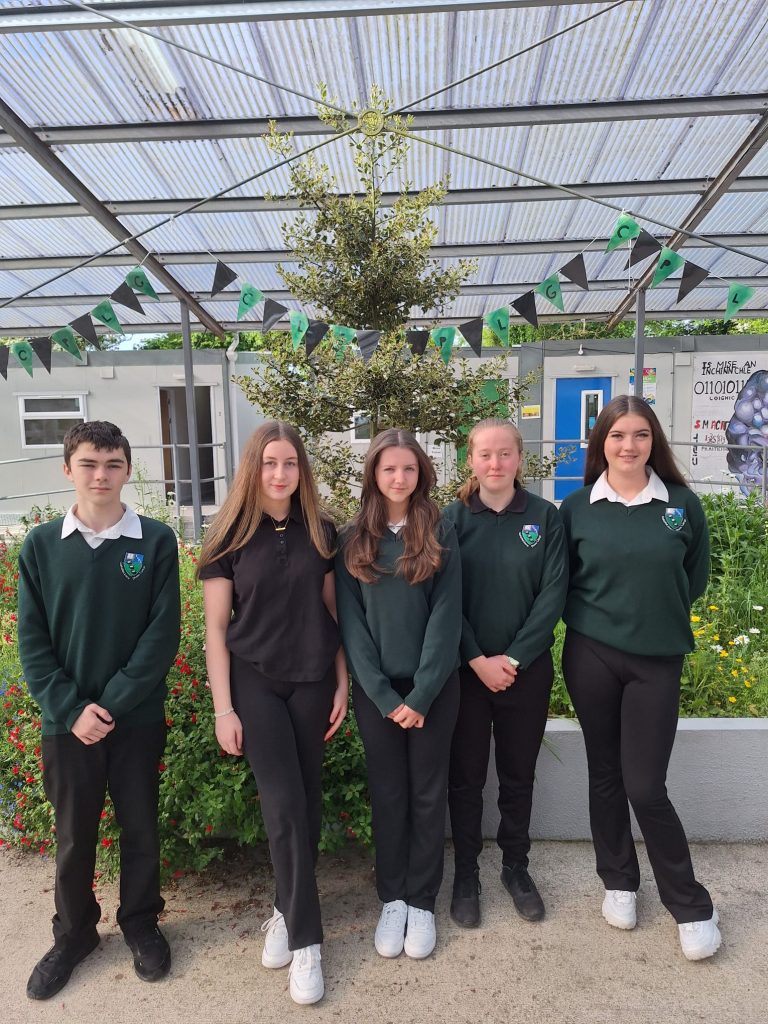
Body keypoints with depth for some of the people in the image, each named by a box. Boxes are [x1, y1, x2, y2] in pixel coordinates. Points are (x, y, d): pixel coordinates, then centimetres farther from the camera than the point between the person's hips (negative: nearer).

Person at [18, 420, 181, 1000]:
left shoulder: (156, 541, -6)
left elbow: (163, 633, -9)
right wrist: (72, 708, -12)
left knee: (141, 828, 14)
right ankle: (73, 933, 39)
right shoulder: (41, 545, -1)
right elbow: (31, 641, -2)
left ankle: (141, 924, 37)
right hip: (66, 721, 1)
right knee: (74, 835, 16)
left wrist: (112, 703, -14)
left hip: (138, 718, -1)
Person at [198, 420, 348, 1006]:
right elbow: (216, 627, -4)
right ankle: (305, 939, 12)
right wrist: (223, 707, -7)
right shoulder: (230, 535, -5)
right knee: (284, 803, -5)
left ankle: (287, 909, 32)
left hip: (312, 680, 2)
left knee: (307, 802, 9)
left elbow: (332, 612, 7)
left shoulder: (321, 531, 1)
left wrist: (343, 682, 4)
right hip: (255, 679, -2)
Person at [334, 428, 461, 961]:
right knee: (388, 794, 12)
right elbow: (351, 621, -3)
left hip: (433, 686, -1)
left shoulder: (440, 534, -3)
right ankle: (392, 899, 29)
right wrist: (383, 695, -9)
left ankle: (422, 902, 27)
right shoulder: (353, 539, 1)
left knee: (428, 794, 10)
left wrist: (421, 694, -13)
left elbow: (446, 617, -8)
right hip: (375, 688, 1)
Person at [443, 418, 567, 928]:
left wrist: (512, 659, -12)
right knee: (466, 775, 11)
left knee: (519, 774, 16)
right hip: (465, 669, 0)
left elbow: (554, 594, -7)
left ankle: (516, 866, 37)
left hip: (527, 670, 1)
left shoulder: (546, 516, -3)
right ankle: (466, 872, 31)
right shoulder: (453, 518, -4)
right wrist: (478, 660, -13)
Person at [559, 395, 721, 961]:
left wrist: (660, 618, 7)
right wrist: (596, 618, -1)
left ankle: (691, 906, 24)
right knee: (605, 774, 12)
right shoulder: (577, 507, -1)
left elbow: (695, 579, 9)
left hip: (658, 660, -1)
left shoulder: (682, 504, -2)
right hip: (592, 655, 1)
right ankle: (618, 882, 34)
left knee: (646, 787, 0)